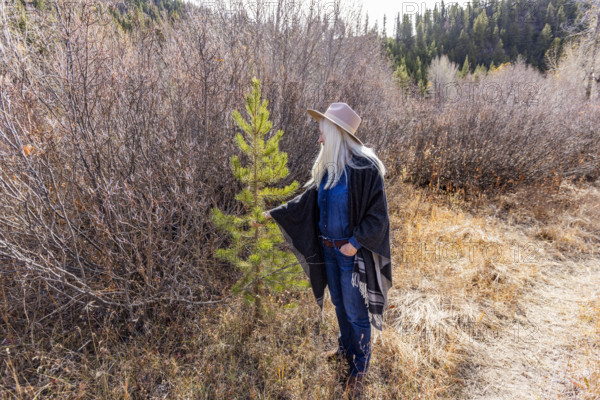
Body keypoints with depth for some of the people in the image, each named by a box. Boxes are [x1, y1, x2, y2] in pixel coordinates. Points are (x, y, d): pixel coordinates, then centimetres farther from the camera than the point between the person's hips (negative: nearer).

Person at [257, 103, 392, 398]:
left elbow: (378, 216, -16)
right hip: (328, 250, 7)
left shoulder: (365, 168, -20)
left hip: (353, 253, -7)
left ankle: (361, 365, 31)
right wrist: (272, 214, 7)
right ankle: (346, 348, 46)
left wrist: (355, 243, -20)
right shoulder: (327, 168, 2)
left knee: (355, 310, 8)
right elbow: (306, 200, 9)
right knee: (339, 303, 22)